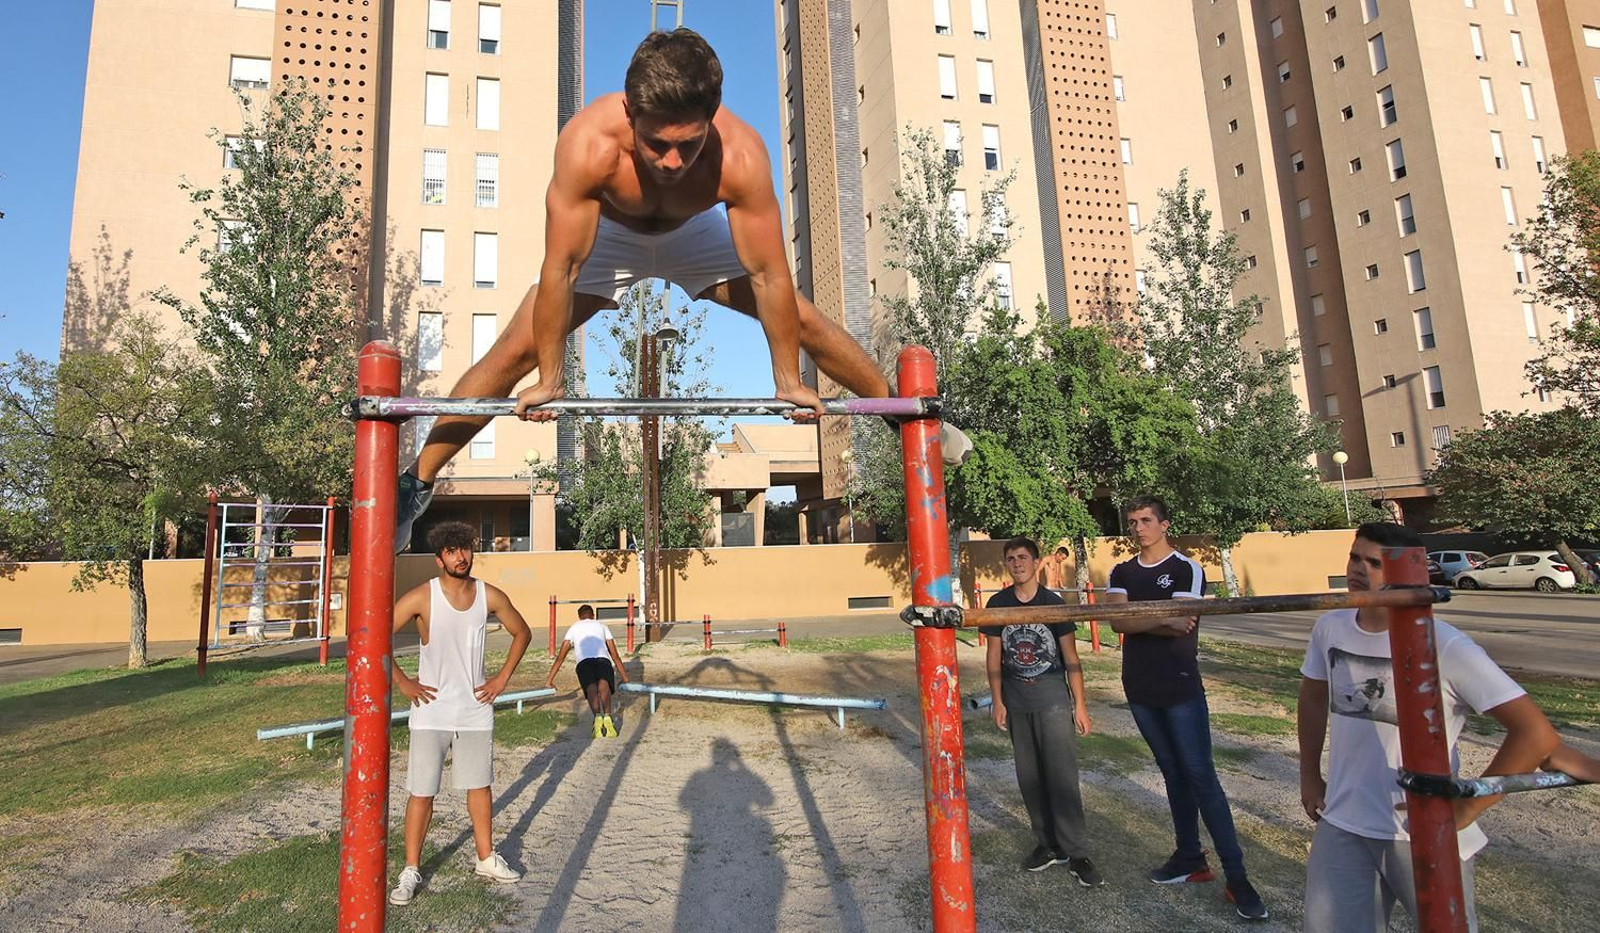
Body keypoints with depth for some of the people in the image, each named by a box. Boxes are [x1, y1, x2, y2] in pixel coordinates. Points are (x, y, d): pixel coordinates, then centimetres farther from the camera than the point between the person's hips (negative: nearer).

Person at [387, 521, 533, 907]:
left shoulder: (491, 596, -4)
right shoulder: (422, 597, -12)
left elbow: (522, 632, 10)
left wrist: (502, 678, 4)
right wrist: (402, 682, -9)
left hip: (476, 710, 3)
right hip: (431, 711, -3)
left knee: (479, 785, 13)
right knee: (421, 792, 5)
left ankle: (486, 859, 28)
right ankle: (411, 870, 21)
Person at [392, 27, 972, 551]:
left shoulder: (741, 154, -38)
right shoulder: (588, 142, -39)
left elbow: (769, 276, -28)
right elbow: (561, 270, -31)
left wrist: (789, 382, -22)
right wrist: (550, 381, -24)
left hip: (698, 234, 1)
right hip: (607, 236, 0)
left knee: (806, 323, -6)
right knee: (515, 352, -10)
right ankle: (416, 485, 6)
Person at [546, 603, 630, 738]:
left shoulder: (574, 628, 35)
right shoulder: (602, 626, 35)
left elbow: (560, 657, 32)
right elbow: (615, 656, 35)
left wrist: (549, 680, 39)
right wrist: (625, 679, 39)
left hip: (584, 662, 0)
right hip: (603, 660, 0)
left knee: (591, 688, -23)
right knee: (604, 685, -24)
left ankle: (598, 717, -49)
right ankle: (607, 717, -48)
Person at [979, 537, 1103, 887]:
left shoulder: (1053, 603, -5)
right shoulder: (998, 604, 1)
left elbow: (1071, 657, -2)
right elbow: (994, 655, 5)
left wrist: (1080, 704, -4)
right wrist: (997, 701, 2)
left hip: (1053, 699, -3)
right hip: (1016, 703, 3)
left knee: (1062, 776, -5)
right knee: (1029, 777, 9)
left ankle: (1076, 854, 5)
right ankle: (1049, 844, 24)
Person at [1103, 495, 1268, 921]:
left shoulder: (1187, 570, -5)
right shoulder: (1121, 574, 7)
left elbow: (1180, 628, -17)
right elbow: (1118, 621, -10)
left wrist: (1138, 620, -13)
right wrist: (1164, 621, -21)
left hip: (1181, 689, -5)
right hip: (1140, 690, 5)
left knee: (1200, 775, -5)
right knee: (1173, 774, 14)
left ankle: (1235, 874, 3)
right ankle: (1190, 859, 25)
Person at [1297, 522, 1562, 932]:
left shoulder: (1445, 646, -17)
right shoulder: (1330, 628, -2)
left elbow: (1534, 733, -18)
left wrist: (1464, 810, -14)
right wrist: (1310, 776, 15)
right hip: (1341, 825, 4)